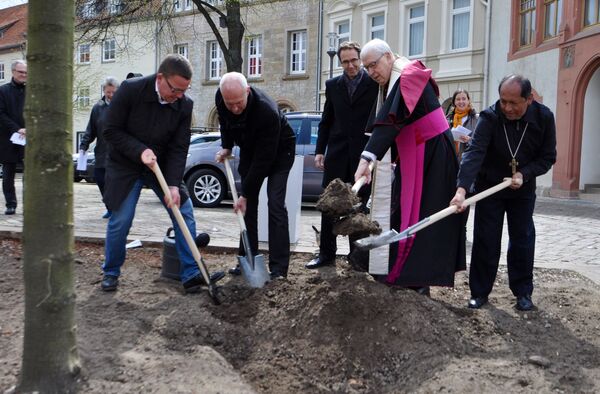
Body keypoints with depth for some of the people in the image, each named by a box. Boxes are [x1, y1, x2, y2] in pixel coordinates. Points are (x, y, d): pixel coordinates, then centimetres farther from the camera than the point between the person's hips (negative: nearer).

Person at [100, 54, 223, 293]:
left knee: (184, 212, -5)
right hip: (125, 165, -3)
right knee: (120, 220, -5)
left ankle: (191, 274, 1)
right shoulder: (130, 90, -21)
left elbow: (179, 148, -12)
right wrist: (139, 151, -27)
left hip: (161, 165, 3)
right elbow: (111, 130, -16)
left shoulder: (185, 104, -13)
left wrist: (173, 184, -21)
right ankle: (111, 273, 18)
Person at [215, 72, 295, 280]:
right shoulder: (221, 98, -21)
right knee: (248, 205, 3)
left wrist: (245, 194, -30)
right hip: (249, 149, 6)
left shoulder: (267, 112, -39)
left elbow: (264, 159, -34)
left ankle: (278, 268, -15)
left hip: (278, 151, -6)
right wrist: (226, 147, -3)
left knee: (275, 204, -16)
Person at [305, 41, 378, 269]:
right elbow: (326, 121, 13)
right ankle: (326, 253, 13)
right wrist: (320, 150, 7)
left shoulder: (375, 83, -2)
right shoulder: (333, 85, 9)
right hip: (337, 152, 3)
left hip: (364, 154, -3)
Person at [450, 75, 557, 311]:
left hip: (523, 189, 2)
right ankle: (480, 292, 12)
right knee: (485, 241, 1)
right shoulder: (490, 118, -23)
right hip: (489, 187, -2)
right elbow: (474, 153, -36)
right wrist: (462, 188, -49)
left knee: (522, 239, 6)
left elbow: (548, 157, -5)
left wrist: (524, 174, -21)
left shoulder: (543, 118, -14)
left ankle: (523, 292, 19)